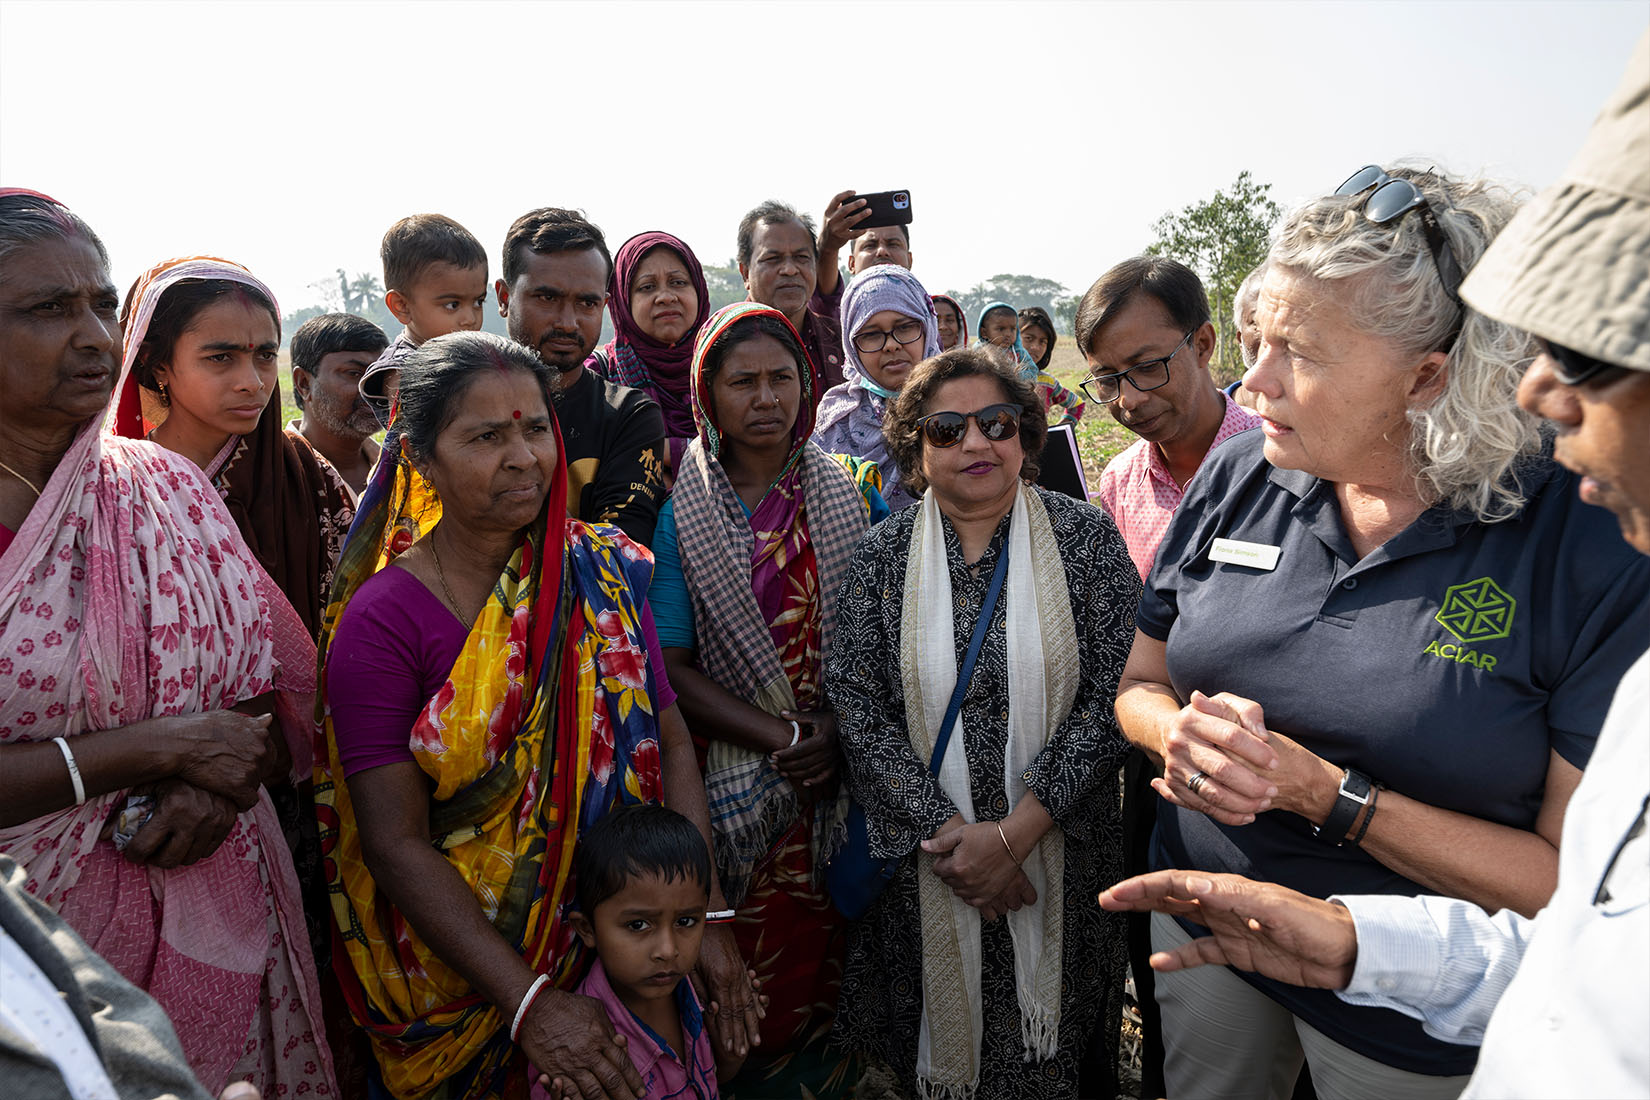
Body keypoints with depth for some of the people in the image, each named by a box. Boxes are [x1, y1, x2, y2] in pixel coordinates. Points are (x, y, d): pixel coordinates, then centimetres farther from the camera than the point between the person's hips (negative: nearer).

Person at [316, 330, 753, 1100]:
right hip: (460, 971, -3)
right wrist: (529, 1000, -25)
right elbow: (395, 842, -18)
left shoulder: (604, 570, -4)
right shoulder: (381, 620, -14)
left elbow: (669, 740, -7)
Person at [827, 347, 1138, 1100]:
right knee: (941, 1036, 16)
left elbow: (1113, 696, -11)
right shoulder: (881, 556, -3)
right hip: (924, 860, 1)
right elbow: (857, 707, -7)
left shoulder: (1086, 539, -5)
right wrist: (949, 834, -15)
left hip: (1062, 855, 0)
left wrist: (1013, 834, -16)